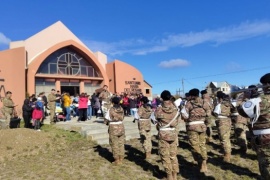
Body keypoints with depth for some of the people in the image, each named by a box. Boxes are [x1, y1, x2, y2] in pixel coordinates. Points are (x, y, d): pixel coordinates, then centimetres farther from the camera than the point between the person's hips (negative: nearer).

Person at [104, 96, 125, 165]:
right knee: (121, 143, 13)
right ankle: (121, 159, 21)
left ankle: (117, 160, 14)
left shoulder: (111, 110, -14)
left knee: (114, 144, 7)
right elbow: (122, 117, 7)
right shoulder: (121, 109, 0)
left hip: (113, 128, -4)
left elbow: (106, 119, -9)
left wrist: (108, 122, 11)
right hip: (121, 127, 5)